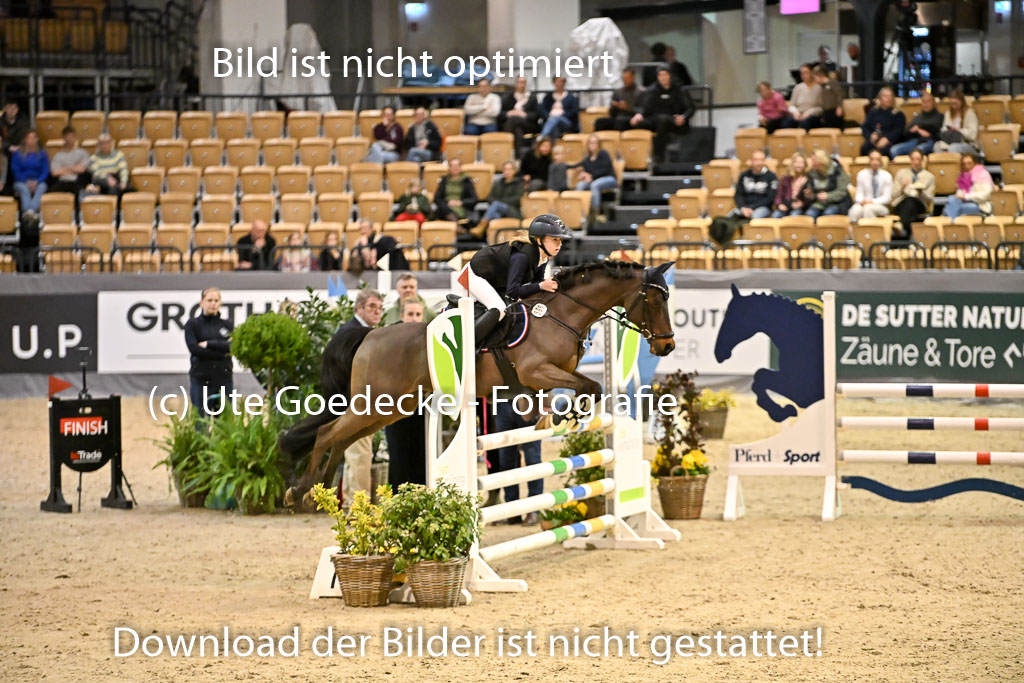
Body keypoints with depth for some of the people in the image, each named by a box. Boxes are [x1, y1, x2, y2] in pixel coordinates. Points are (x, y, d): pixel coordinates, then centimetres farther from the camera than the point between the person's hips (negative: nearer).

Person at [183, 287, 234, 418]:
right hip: (201, 379, -2)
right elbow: (194, 348, -10)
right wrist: (222, 353, -9)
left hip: (224, 378, 2)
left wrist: (209, 344, -10)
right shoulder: (192, 324, 4)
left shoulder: (227, 325, 11)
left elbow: (232, 346, -6)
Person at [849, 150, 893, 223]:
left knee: (868, 208, -37)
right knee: (856, 210, -36)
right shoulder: (861, 174, 9)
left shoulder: (886, 176, 3)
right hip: (865, 203, 1)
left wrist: (873, 201, -17)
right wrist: (861, 201, -17)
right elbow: (859, 194, 8)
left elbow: (887, 197, -1)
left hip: (881, 206, -1)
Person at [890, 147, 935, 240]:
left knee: (911, 201, -39)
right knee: (908, 200, -39)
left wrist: (921, 192, -9)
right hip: (901, 204, 0)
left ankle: (902, 228, -66)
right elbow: (894, 194, 16)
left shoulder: (929, 176, 20)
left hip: (919, 205, 0)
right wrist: (902, 188, -6)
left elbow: (930, 199, 12)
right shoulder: (901, 173, 23)